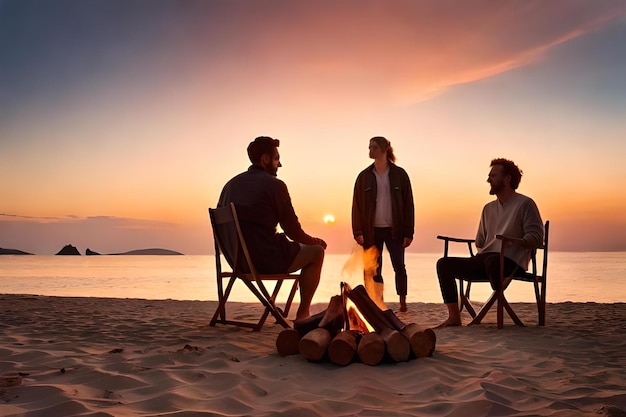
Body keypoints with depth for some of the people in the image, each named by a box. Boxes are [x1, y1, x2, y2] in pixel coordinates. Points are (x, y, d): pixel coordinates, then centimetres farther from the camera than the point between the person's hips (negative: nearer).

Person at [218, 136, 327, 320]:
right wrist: (315, 241, 12)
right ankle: (303, 314, 12)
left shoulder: (232, 184, 8)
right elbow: (293, 230, -9)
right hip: (266, 260, -8)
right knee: (316, 252, 11)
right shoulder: (274, 185, -12)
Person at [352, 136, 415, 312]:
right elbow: (356, 205, 3)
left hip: (394, 230, -1)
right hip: (372, 231, 1)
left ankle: (403, 303, 13)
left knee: (399, 266, 2)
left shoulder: (399, 174, 2)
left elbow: (408, 204, 1)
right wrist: (358, 232, -7)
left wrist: (408, 232, -5)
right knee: (373, 269, 4)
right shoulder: (364, 176, 6)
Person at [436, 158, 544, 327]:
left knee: (492, 261, -42)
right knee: (444, 264, -9)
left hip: (510, 261, -7)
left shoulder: (525, 204, 2)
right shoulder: (489, 208, 23)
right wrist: (480, 254, 7)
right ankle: (454, 317, -12)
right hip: (483, 259, 7)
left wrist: (512, 241, -20)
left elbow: (536, 238, -8)